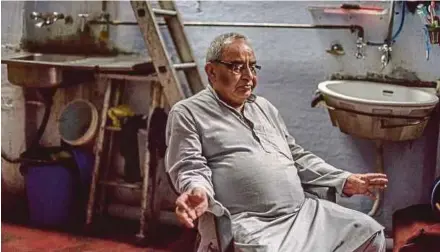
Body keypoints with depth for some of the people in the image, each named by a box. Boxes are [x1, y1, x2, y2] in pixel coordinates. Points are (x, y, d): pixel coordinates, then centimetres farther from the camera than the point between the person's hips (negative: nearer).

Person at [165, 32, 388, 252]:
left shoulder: (264, 107, 24)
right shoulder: (188, 113, 3)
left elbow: (298, 157, 26)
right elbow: (190, 167, -7)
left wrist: (345, 181, 16)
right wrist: (198, 192, -31)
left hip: (303, 211, 7)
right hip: (253, 224, -7)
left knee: (371, 234, -1)